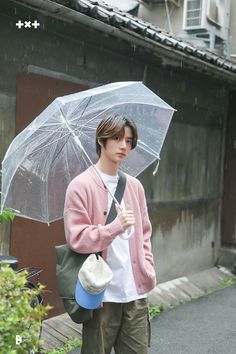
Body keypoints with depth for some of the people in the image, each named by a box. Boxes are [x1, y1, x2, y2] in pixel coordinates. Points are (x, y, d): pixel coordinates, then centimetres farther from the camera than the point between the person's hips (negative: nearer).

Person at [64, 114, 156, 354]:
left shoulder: (135, 186, 11)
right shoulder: (81, 186, -7)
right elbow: (77, 239, -11)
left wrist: (148, 270, 8)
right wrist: (116, 226, -22)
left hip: (136, 292, 5)